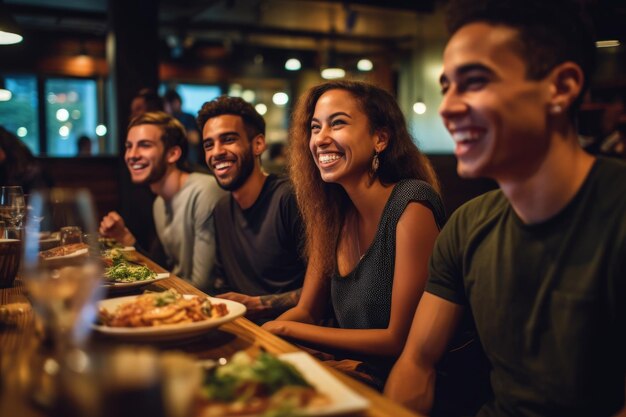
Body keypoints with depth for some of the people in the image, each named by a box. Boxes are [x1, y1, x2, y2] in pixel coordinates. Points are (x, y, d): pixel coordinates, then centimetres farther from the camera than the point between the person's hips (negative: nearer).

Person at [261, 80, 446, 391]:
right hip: (353, 371, 5)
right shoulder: (332, 213, 1)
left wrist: (283, 329, -17)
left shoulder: (411, 206, -19)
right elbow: (306, 311, 7)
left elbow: (401, 339, -19)